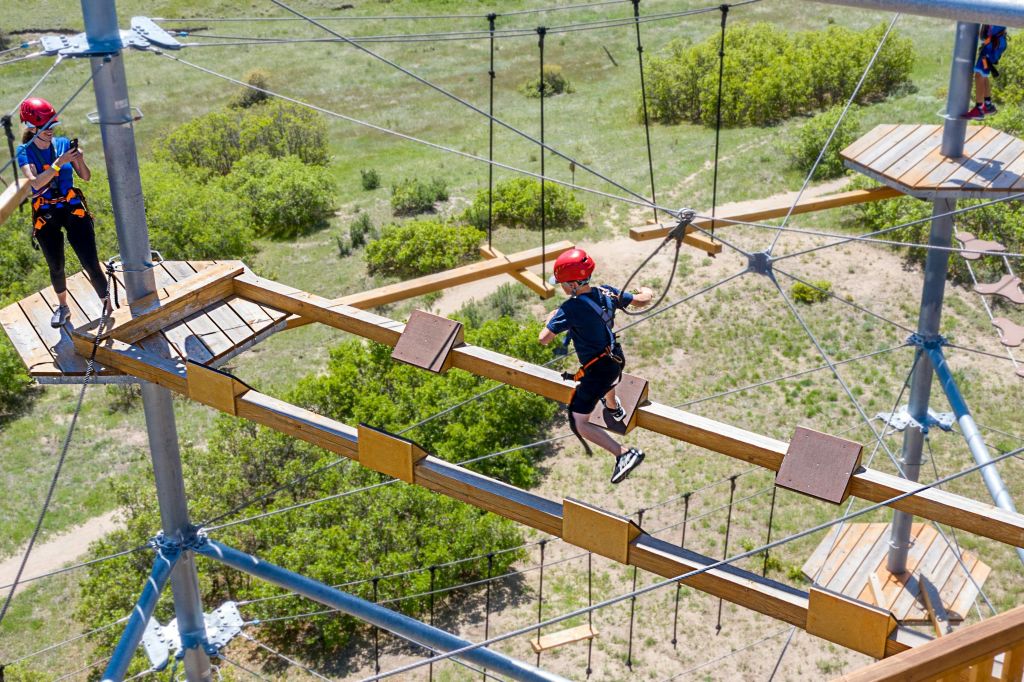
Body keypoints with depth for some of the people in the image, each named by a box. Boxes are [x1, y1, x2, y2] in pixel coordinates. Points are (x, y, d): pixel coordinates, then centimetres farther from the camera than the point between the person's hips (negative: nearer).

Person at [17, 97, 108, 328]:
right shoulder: (25, 152, -8)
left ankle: (109, 307, 5)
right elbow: (36, 182, -23)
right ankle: (63, 307, 36)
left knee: (91, 264, -7)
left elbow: (86, 177, -1)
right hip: (46, 216, 0)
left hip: (73, 209, 0)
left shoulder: (63, 143, -3)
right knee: (56, 267, 14)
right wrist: (59, 163, -32)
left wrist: (80, 161, -21)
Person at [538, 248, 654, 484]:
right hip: (616, 359, 9)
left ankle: (624, 454, -16)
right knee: (606, 381, 45)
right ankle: (615, 410, 78)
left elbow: (544, 338, -27)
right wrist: (646, 291, 28)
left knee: (579, 424, -6)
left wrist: (550, 318, -4)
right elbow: (643, 300, 3)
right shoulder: (606, 292, -10)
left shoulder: (570, 309, -29)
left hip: (597, 370, -9)